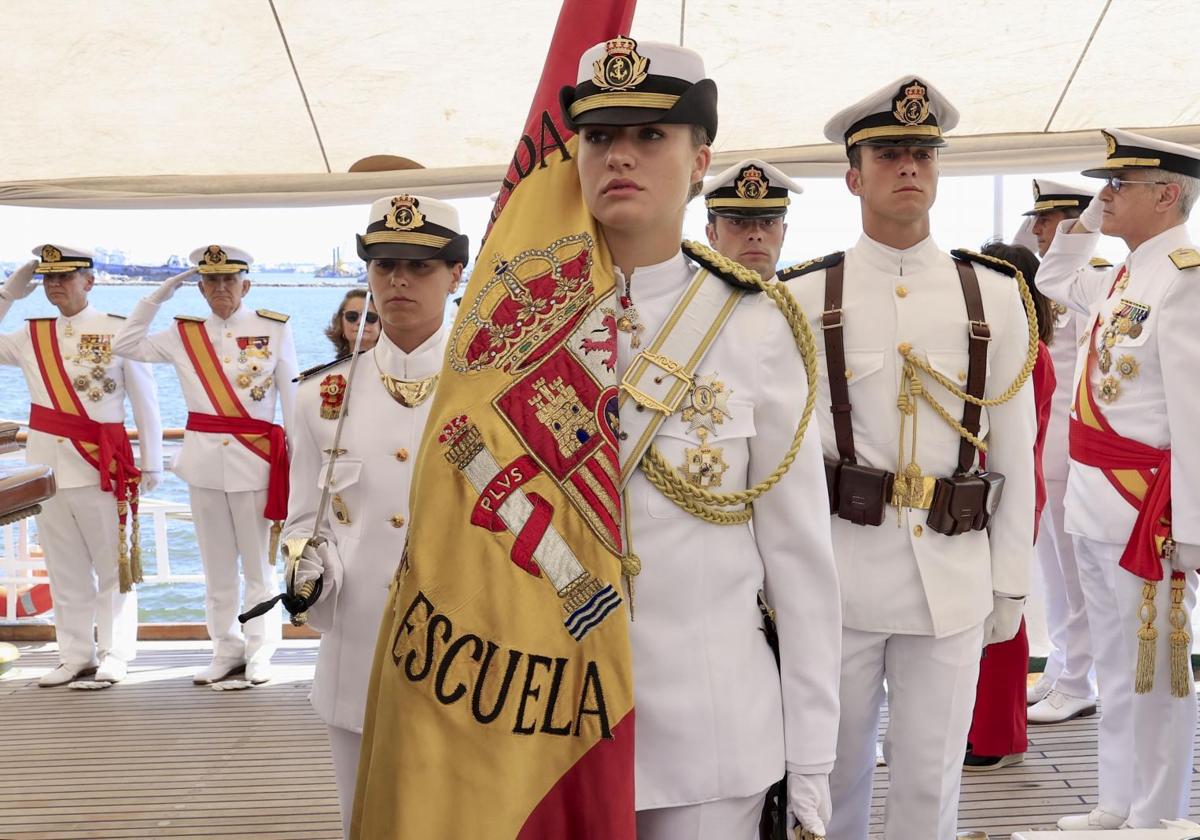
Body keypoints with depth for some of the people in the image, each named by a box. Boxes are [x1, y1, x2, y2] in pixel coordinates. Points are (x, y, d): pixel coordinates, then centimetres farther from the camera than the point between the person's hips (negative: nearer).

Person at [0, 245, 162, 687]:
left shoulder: (118, 331, -4)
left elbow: (145, 399, -2)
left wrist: (152, 463, -3)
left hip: (102, 467, -5)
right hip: (46, 466, 5)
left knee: (112, 565, 4)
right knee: (65, 571, 11)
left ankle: (113, 656, 12)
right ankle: (75, 657, 19)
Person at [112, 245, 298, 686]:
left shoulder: (275, 329, 0)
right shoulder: (184, 334, 7)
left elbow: (292, 400, 0)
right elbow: (125, 345, 6)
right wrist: (158, 296, 2)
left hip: (255, 459, -3)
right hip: (203, 459, 3)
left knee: (258, 564, 5)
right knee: (216, 565, 10)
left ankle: (259, 652, 15)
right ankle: (226, 650, 21)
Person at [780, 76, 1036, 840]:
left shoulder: (995, 296, 6)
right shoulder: (803, 297, 1)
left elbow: (1014, 452, 8)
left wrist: (1011, 583, 7)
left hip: (953, 574, 1)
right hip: (836, 569, -1)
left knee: (931, 779, 9)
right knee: (832, 770, 10)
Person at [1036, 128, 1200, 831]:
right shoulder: (1124, 277, 12)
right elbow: (1055, 280, 34)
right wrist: (1089, 219, 18)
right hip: (1097, 499, 9)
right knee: (1116, 668, 18)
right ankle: (1119, 805, 31)